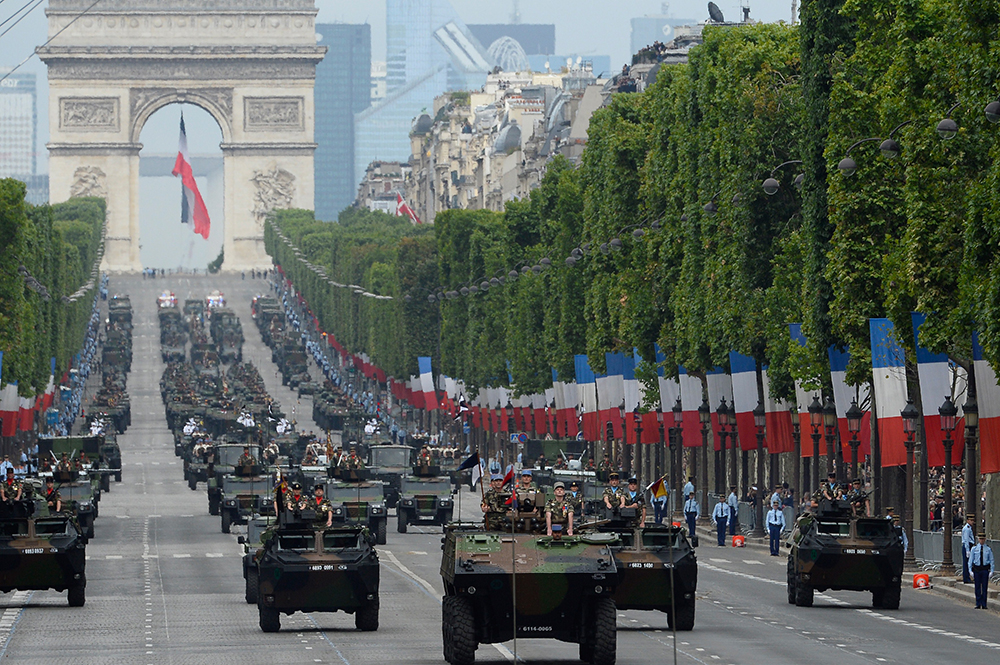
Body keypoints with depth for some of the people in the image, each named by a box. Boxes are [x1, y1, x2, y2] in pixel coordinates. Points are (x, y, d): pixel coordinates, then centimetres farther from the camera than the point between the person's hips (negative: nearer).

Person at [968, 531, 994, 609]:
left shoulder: (988, 549, 4)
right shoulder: (974, 548, 4)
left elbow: (991, 561, 6)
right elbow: (970, 560, 6)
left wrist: (991, 571, -1)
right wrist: (970, 571, 0)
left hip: (985, 569, 0)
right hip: (977, 569, 0)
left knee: (985, 588, 1)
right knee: (977, 587, 3)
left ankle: (984, 605, 7)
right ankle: (978, 604, 9)